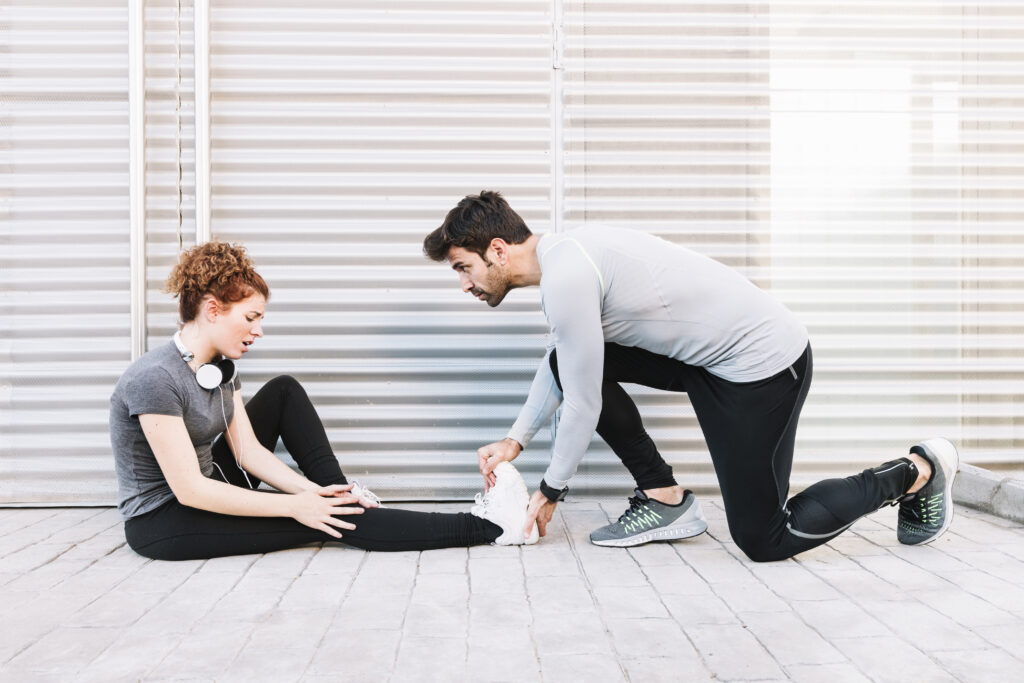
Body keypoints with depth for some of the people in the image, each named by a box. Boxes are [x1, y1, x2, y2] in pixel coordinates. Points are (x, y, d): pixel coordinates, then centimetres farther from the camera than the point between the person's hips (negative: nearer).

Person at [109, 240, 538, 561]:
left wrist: (311, 491, -17)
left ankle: (338, 494, 5)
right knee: (326, 522, -19)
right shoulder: (156, 379, -26)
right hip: (161, 522, -9)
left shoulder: (220, 365, 1)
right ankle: (486, 527, -16)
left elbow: (248, 451, -1)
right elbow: (190, 490, -29)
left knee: (284, 391, 5)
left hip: (209, 487, 9)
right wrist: (294, 506, -27)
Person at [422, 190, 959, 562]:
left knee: (764, 541, -3)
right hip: (707, 354, 10)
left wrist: (551, 490, -3)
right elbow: (560, 366, 21)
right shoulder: (562, 254, 7)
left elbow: (583, 404, -18)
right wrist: (516, 440, 14)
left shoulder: (565, 277, -24)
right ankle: (664, 499, 11)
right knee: (573, 359, 5)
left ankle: (917, 472, 14)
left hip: (762, 361, -10)